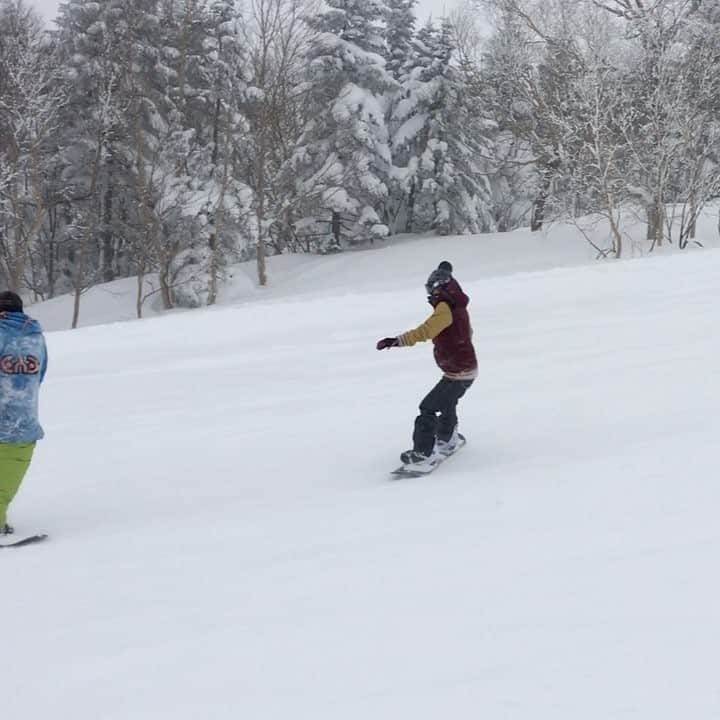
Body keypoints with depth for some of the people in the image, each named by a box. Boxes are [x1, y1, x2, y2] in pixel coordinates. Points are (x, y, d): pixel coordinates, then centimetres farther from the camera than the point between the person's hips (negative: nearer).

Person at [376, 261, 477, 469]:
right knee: (447, 402, 30)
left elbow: (426, 331, -33)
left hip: (456, 373, -10)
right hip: (469, 368, 10)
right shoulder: (459, 307, 10)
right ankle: (447, 440, 50)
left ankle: (423, 454, -12)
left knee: (428, 408, -8)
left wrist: (397, 341, -39)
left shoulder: (445, 308, -19)